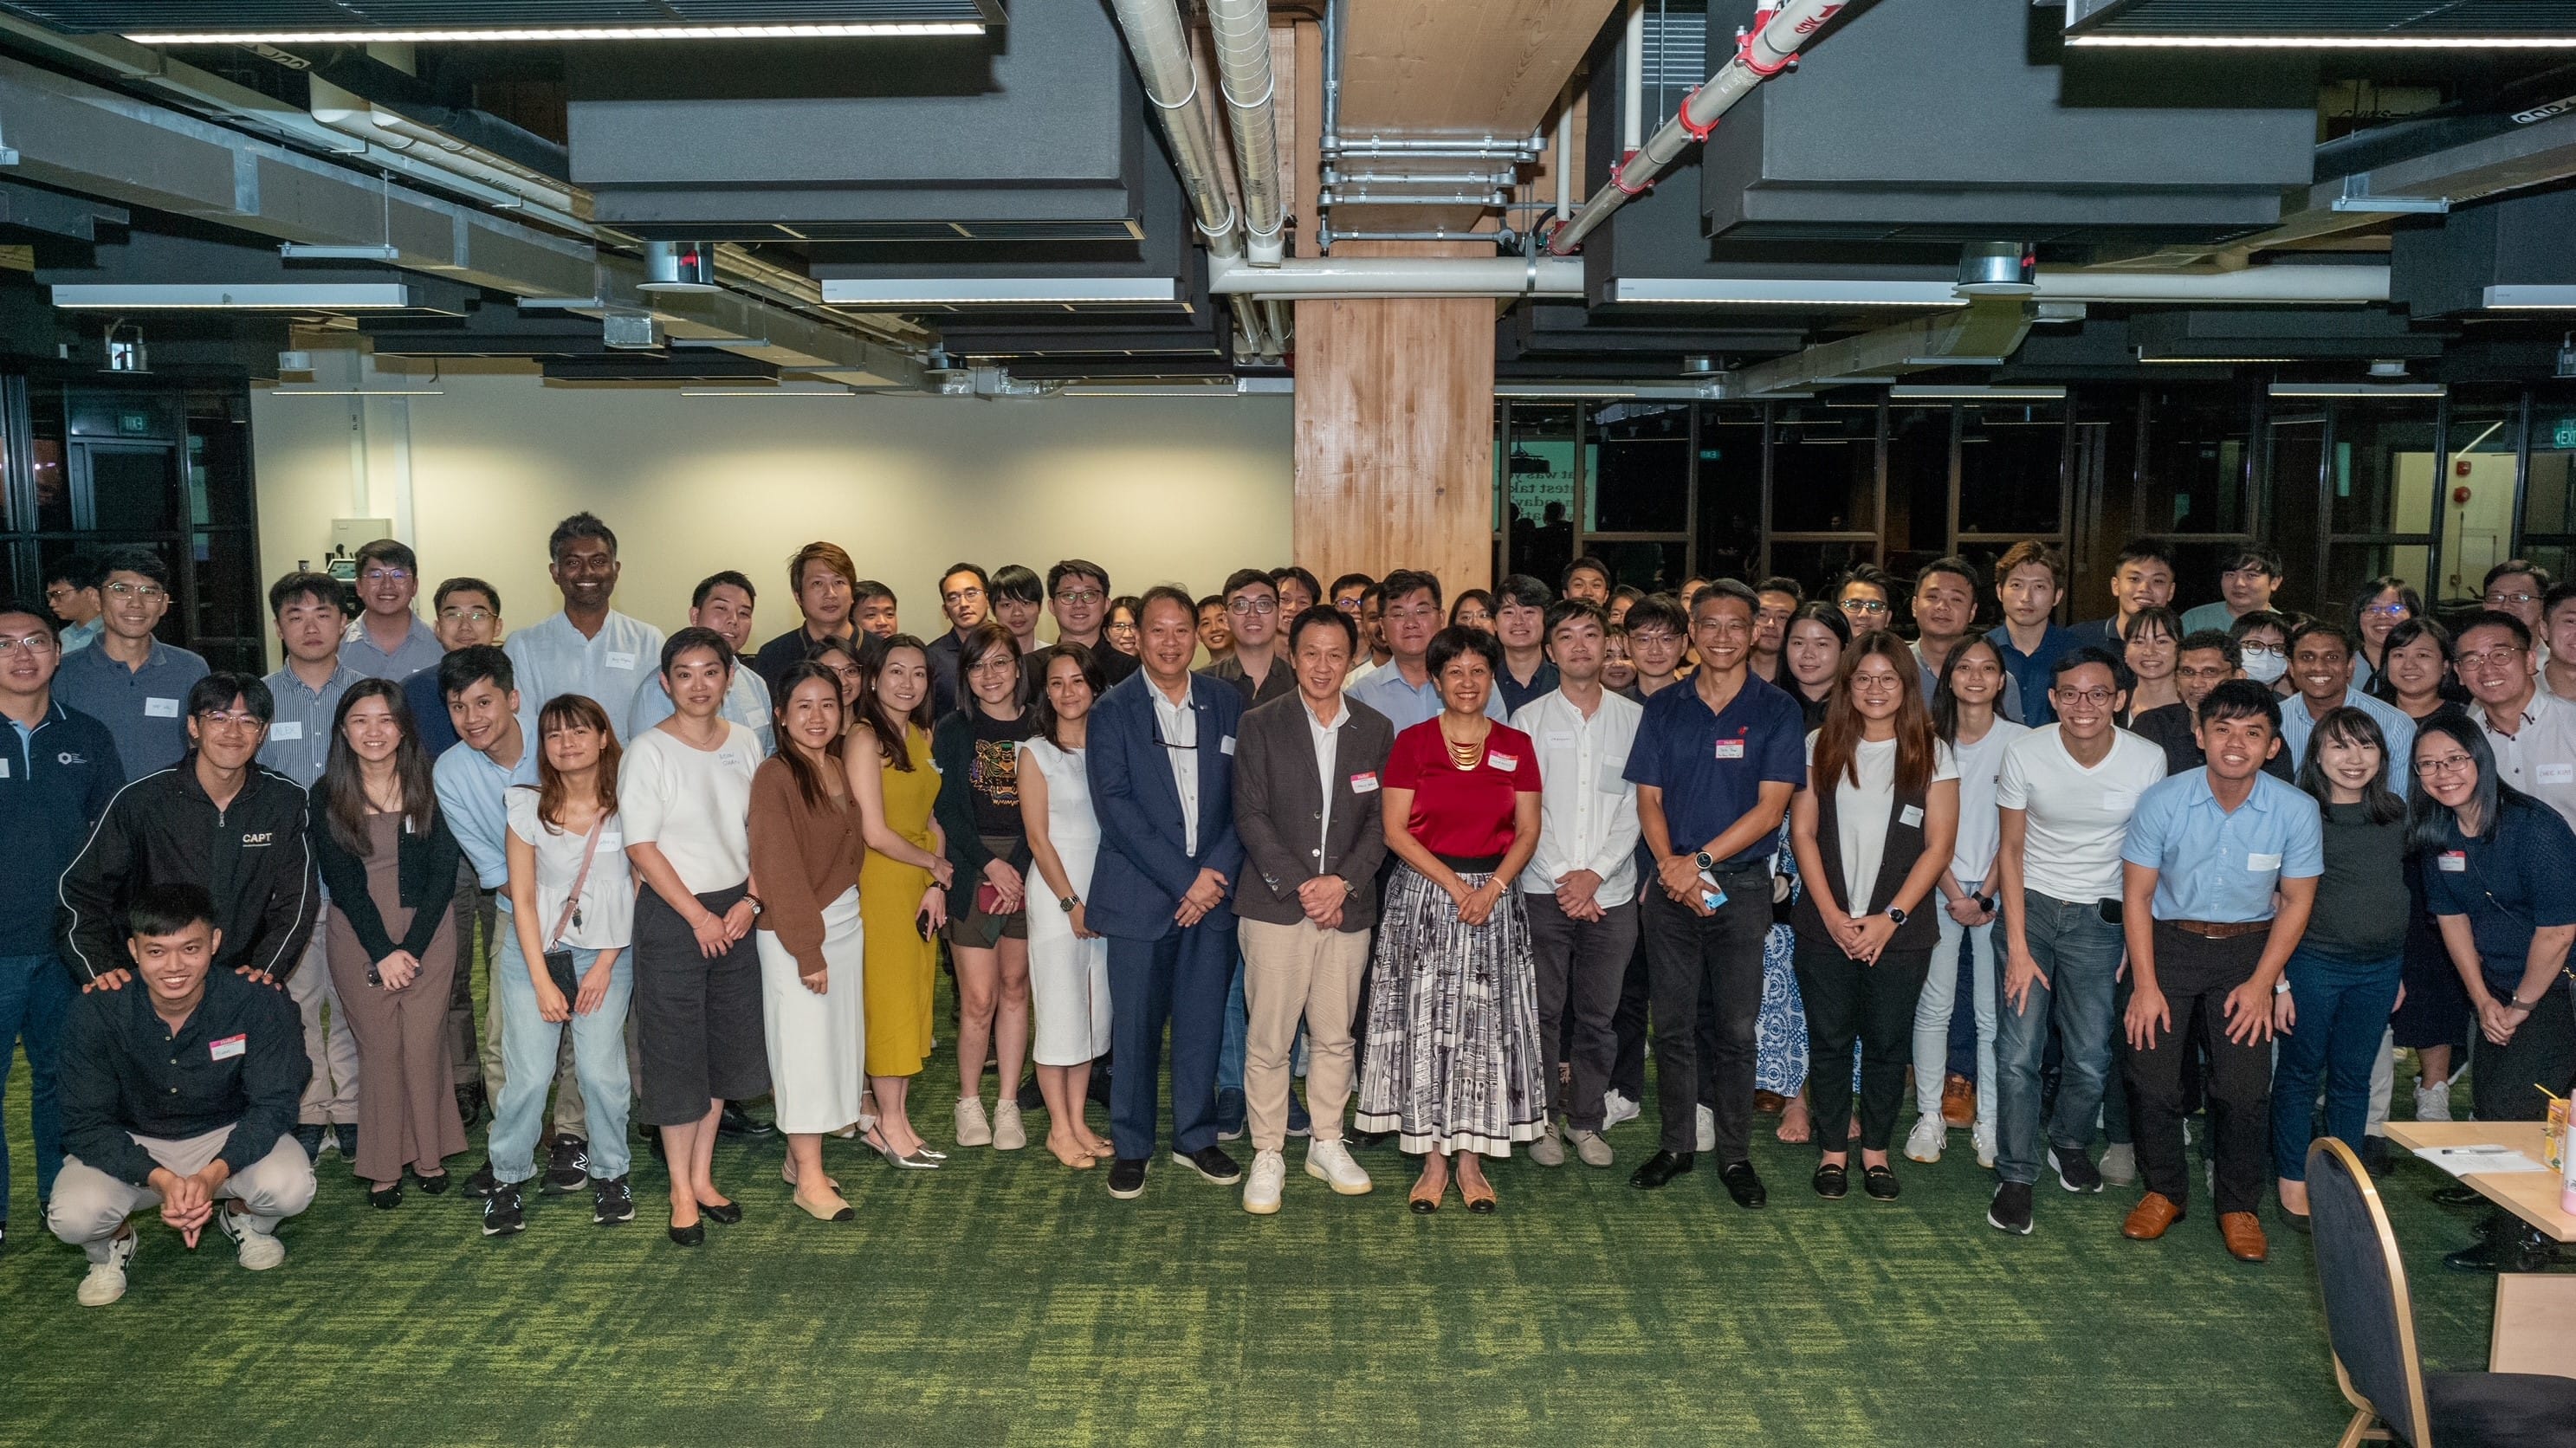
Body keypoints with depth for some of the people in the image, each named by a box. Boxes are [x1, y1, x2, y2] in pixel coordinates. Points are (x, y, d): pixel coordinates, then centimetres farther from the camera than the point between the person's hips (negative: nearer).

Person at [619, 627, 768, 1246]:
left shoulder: (745, 743, 4)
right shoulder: (649, 751, -10)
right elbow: (640, 846, -12)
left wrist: (750, 901, -3)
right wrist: (698, 916, -13)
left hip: (735, 911, 5)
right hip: (672, 915, -5)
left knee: (725, 1048, 12)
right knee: (677, 1054, 2)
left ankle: (703, 1176, 27)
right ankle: (682, 1193, 14)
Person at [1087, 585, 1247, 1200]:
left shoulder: (1227, 705, 7)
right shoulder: (1113, 710, -2)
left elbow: (1244, 799, 4)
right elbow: (1115, 804, -10)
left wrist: (1216, 873, -9)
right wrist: (1181, 880, -14)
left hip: (1213, 892, 3)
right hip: (1140, 893, -3)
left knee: (1203, 1022, 10)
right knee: (1136, 1026, 4)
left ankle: (1195, 1137, 26)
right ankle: (1130, 1146, 18)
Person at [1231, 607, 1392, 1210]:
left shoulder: (1376, 730, 8)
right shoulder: (1260, 725, 1)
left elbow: (1383, 820, 4)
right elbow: (1250, 816, -5)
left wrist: (1344, 882, -10)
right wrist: (1299, 885, -13)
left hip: (1347, 906, 2)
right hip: (1275, 905, -2)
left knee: (1335, 1036, 11)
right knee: (1268, 1040, 1)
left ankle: (1327, 1144, 27)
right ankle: (1267, 1154, 13)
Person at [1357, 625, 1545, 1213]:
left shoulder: (1516, 746, 5)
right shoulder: (1412, 743, -1)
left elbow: (1527, 832, 4)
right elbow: (1395, 831, -5)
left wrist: (1493, 887, -12)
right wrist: (1454, 885, -12)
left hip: (1494, 897, 2)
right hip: (1422, 895, -2)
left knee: (1485, 1028, 3)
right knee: (1425, 1026, 0)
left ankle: (1471, 1158, 13)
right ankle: (1433, 1159, 10)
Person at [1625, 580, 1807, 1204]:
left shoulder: (1776, 711, 0)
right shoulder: (1664, 709, 7)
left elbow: (1770, 807, -7)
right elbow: (1649, 799, 4)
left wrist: (1700, 860, -14)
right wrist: (1670, 863, -13)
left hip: (1742, 887, -2)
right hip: (1672, 887, 2)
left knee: (1737, 1029, 3)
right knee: (1673, 1025, 8)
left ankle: (1735, 1154, 15)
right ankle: (1677, 1144, 21)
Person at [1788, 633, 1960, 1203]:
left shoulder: (1932, 753, 1)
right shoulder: (1821, 745, 4)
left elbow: (1938, 847, -2)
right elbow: (1802, 832, 2)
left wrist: (1890, 917, -10)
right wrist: (1831, 913, -7)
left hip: (1899, 930, -1)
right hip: (1826, 925, 1)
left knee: (1887, 1042, 7)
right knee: (1829, 1040, 6)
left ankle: (1876, 1150, 22)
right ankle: (1832, 1149, 19)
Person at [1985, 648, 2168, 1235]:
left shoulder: (2148, 759, -11)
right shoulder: (2024, 752, -12)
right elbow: (2012, 850, -5)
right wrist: (2018, 948, -10)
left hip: (2101, 917, 1)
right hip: (2031, 904, -1)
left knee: (2091, 1059, 2)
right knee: (2018, 1052, -8)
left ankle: (2069, 1142, 32)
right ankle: (2016, 1176, 8)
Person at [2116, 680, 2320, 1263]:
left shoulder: (2296, 811, -12)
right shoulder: (2163, 801, -15)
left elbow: (2296, 902, -1)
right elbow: (2137, 894, -7)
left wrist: (2261, 983, -7)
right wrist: (2145, 985, -9)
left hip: (2248, 947, 0)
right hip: (2169, 941, 0)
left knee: (2244, 1088, -6)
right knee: (2153, 1078, -3)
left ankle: (2239, 1206, 15)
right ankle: (2164, 1191, 20)